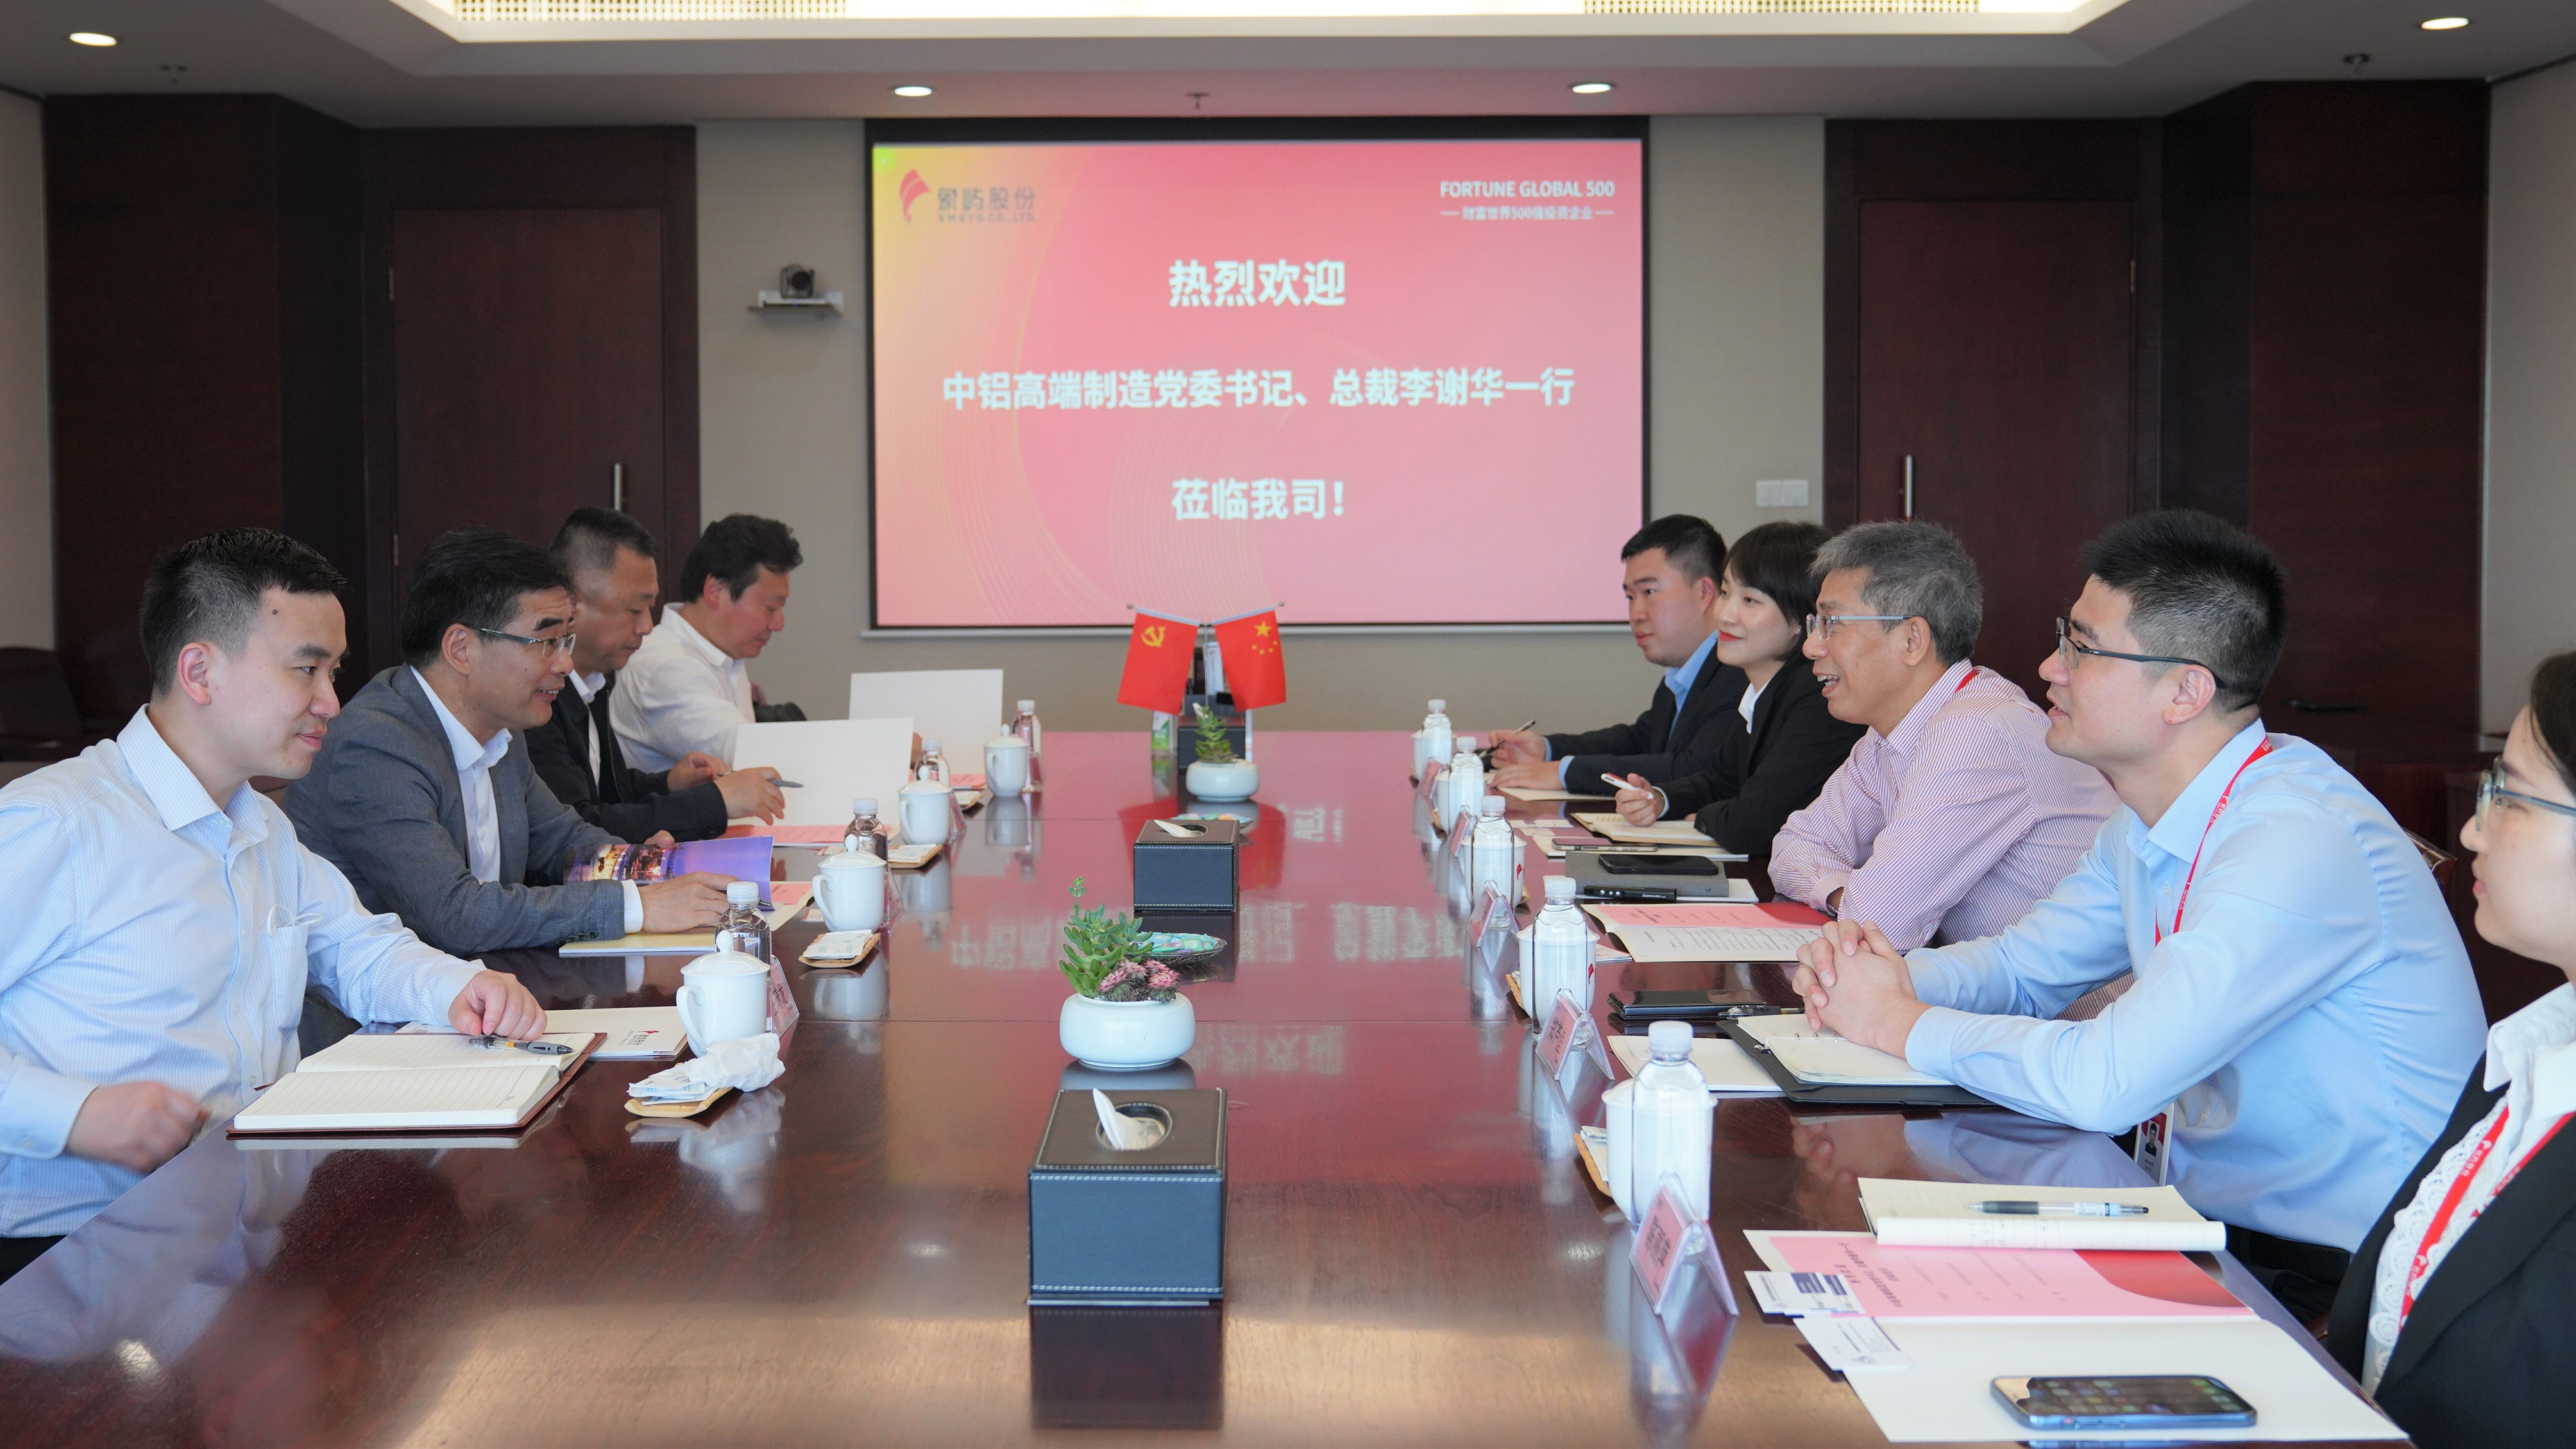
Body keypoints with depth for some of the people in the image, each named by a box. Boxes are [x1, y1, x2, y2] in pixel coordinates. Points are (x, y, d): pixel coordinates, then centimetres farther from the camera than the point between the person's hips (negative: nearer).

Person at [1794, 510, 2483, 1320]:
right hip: (2199, 1217, 8)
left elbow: (2103, 1083, -31)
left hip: (2327, 1283, -8)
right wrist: (1889, 975, -4)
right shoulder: (2151, 823, 6)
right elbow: (2023, 966, 18)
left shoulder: (2296, 842, -25)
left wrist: (1902, 1024, -17)